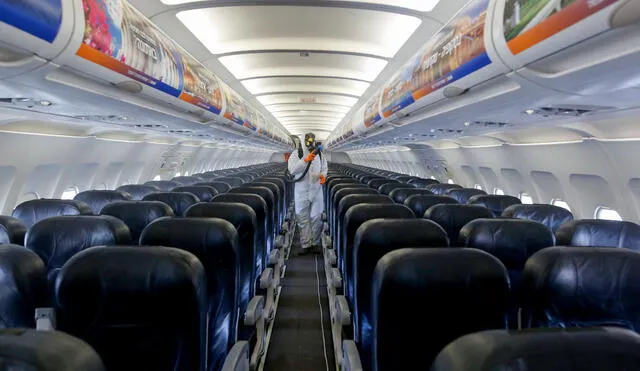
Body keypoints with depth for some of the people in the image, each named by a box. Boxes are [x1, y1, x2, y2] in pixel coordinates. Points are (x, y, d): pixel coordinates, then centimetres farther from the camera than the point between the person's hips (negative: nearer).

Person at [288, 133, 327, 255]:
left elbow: (324, 167, 16)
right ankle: (306, 245, 14)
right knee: (302, 218, 4)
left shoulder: (319, 153, 3)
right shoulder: (296, 154, -8)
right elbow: (292, 170, -20)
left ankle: (315, 243, 21)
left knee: (316, 217, 6)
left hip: (316, 190, 2)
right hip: (301, 191, -2)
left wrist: (323, 175, -6)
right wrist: (305, 160, -30)